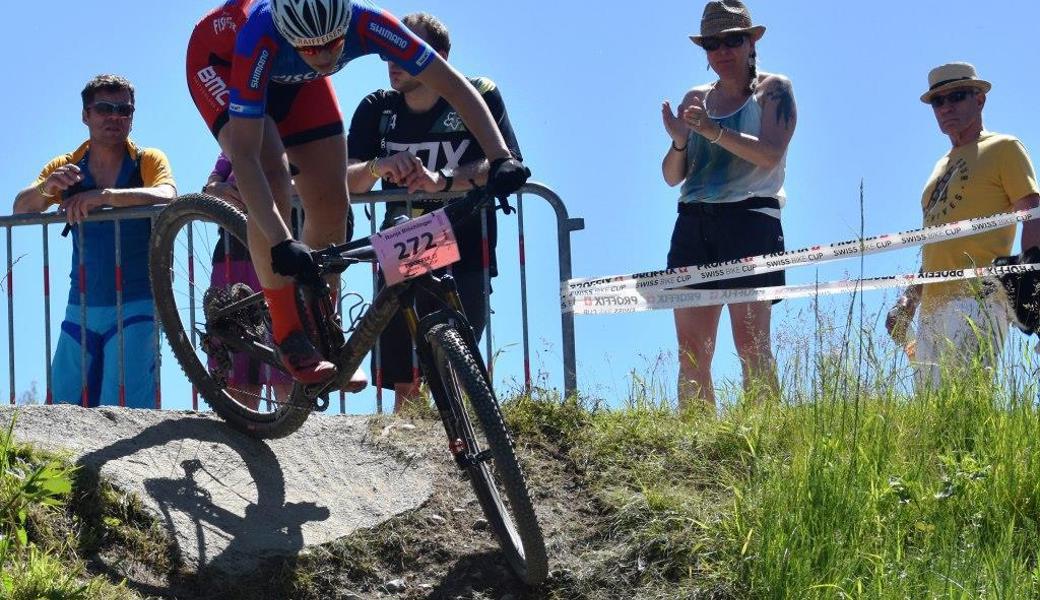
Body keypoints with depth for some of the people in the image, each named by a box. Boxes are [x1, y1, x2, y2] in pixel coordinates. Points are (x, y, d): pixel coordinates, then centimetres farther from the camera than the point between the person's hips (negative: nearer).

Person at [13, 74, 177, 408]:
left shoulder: (148, 161, 0)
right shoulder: (65, 168, 9)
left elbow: (167, 198, -21)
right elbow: (21, 209, -4)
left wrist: (105, 196, -35)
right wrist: (48, 187, -27)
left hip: (135, 306, -3)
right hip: (82, 308, 3)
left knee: (126, 410, -14)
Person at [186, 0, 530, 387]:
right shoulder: (261, 39, -44)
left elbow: (453, 85, -30)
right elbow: (245, 155, -45)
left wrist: (501, 159, -41)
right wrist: (282, 243, -53)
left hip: (290, 77, 4)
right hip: (220, 61, -4)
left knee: (331, 204, -5)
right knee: (271, 179, -27)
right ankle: (290, 340, -22)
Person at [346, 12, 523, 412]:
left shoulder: (478, 96, -5)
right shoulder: (376, 109, 4)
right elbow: (347, 181, -6)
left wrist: (442, 180, -34)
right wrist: (377, 167, -29)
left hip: (464, 258, -3)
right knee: (403, 382, -1)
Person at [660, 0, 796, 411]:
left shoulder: (773, 90, 7)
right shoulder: (695, 100, 20)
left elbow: (770, 153, -10)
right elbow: (673, 176, 17)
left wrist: (714, 131, -20)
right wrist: (679, 142, -4)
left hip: (750, 219, -5)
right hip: (694, 224, 5)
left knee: (750, 341, -15)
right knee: (691, 349, -3)